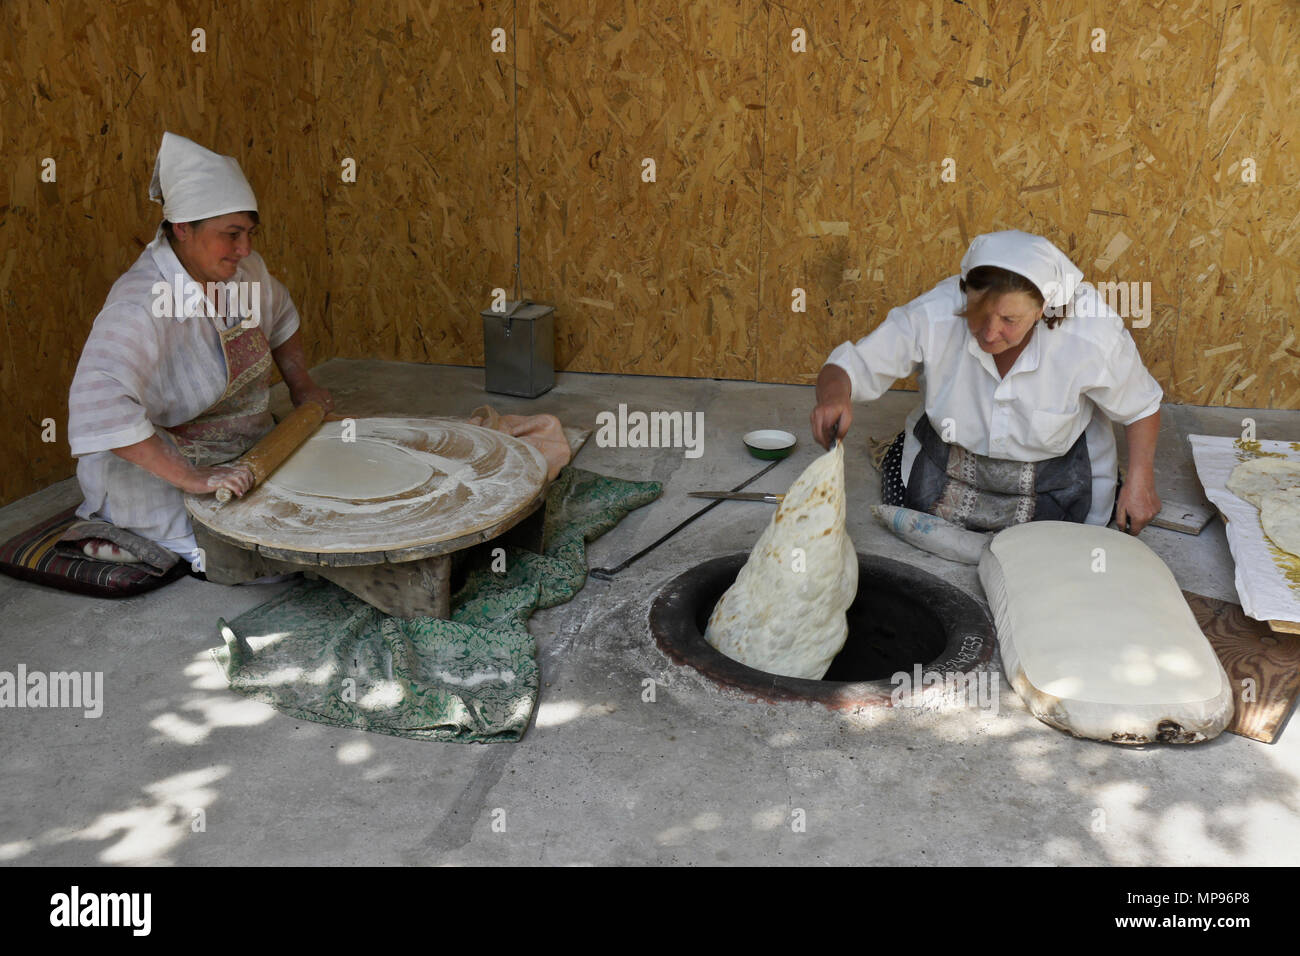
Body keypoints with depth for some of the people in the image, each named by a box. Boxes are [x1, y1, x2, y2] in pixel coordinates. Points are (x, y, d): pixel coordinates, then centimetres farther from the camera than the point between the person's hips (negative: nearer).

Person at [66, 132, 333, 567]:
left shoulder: (242, 268, -3)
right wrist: (191, 478, -41)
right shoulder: (141, 305, -29)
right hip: (159, 473, -9)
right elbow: (100, 405, -40)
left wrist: (302, 386, 15)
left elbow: (279, 315, 21)